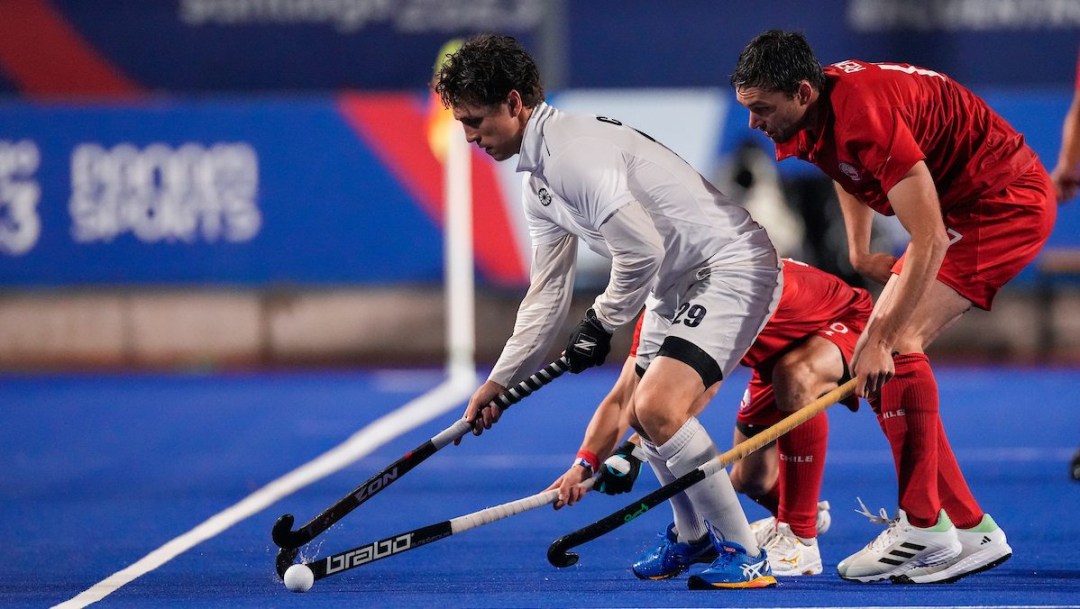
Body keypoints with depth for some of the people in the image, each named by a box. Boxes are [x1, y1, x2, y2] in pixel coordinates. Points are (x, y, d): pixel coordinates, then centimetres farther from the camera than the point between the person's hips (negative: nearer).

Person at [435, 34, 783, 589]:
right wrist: (498, 383, 15)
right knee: (644, 413, 19)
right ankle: (696, 539, 40)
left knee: (658, 408, -22)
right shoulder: (538, 179, 11)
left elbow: (641, 252, -27)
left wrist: (601, 323, -11)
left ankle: (743, 556, -13)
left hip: (732, 266, -11)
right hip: (679, 285, 11)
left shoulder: (575, 149, -23)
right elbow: (546, 294, 18)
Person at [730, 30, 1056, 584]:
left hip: (1005, 201, -10)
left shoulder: (866, 111, -31)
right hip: (960, 209, 10)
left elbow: (929, 241, -31)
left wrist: (880, 338, -29)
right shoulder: (808, 121, -2)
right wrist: (859, 252, 17)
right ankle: (971, 530, 5)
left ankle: (922, 527, -19)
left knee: (894, 348, -22)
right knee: (873, 363, 2)